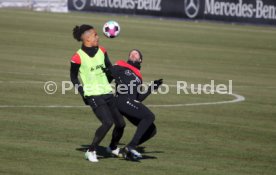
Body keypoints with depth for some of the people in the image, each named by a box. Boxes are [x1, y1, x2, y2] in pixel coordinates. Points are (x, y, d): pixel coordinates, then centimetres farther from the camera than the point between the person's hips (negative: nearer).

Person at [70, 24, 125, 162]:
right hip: (93, 95, -7)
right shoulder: (78, 58, -11)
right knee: (108, 122, -23)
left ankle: (113, 147, 36)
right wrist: (82, 91, -8)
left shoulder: (101, 51, 6)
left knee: (120, 123, 8)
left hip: (107, 93, 7)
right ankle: (91, 151, -9)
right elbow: (73, 77, 0)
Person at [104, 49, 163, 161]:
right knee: (149, 116, -25)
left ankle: (127, 150, 3)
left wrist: (152, 88, 19)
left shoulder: (138, 77, 30)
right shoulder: (121, 68, 15)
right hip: (123, 100, -8)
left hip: (131, 103, 8)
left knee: (151, 130, 0)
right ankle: (131, 146, -28)